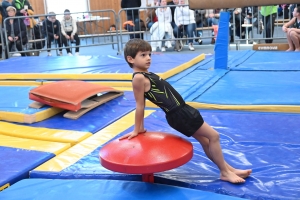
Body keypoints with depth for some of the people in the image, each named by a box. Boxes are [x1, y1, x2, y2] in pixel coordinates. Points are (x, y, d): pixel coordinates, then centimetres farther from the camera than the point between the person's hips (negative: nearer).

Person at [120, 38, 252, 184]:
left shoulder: (146, 75, 10)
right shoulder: (139, 78, -19)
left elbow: (141, 105, 12)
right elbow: (140, 105, -14)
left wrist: (141, 128, 15)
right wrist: (137, 130, -6)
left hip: (180, 110, 9)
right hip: (178, 114, -9)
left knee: (205, 140, 18)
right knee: (213, 136, 0)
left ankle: (228, 168, 32)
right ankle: (225, 172, 16)